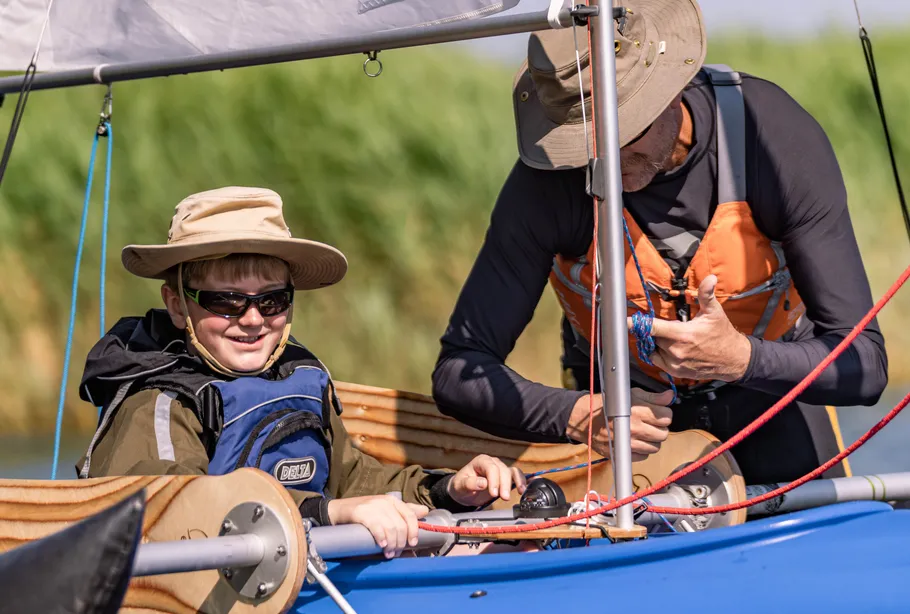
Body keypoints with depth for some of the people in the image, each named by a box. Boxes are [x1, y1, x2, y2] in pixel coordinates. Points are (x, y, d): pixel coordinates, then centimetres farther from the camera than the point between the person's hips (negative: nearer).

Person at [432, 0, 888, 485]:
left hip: (766, 383, 0)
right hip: (623, 396, 0)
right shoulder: (547, 181, -29)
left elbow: (863, 364, -28)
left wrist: (743, 359, -47)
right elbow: (458, 372, -27)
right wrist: (575, 416, -45)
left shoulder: (779, 136, -30)